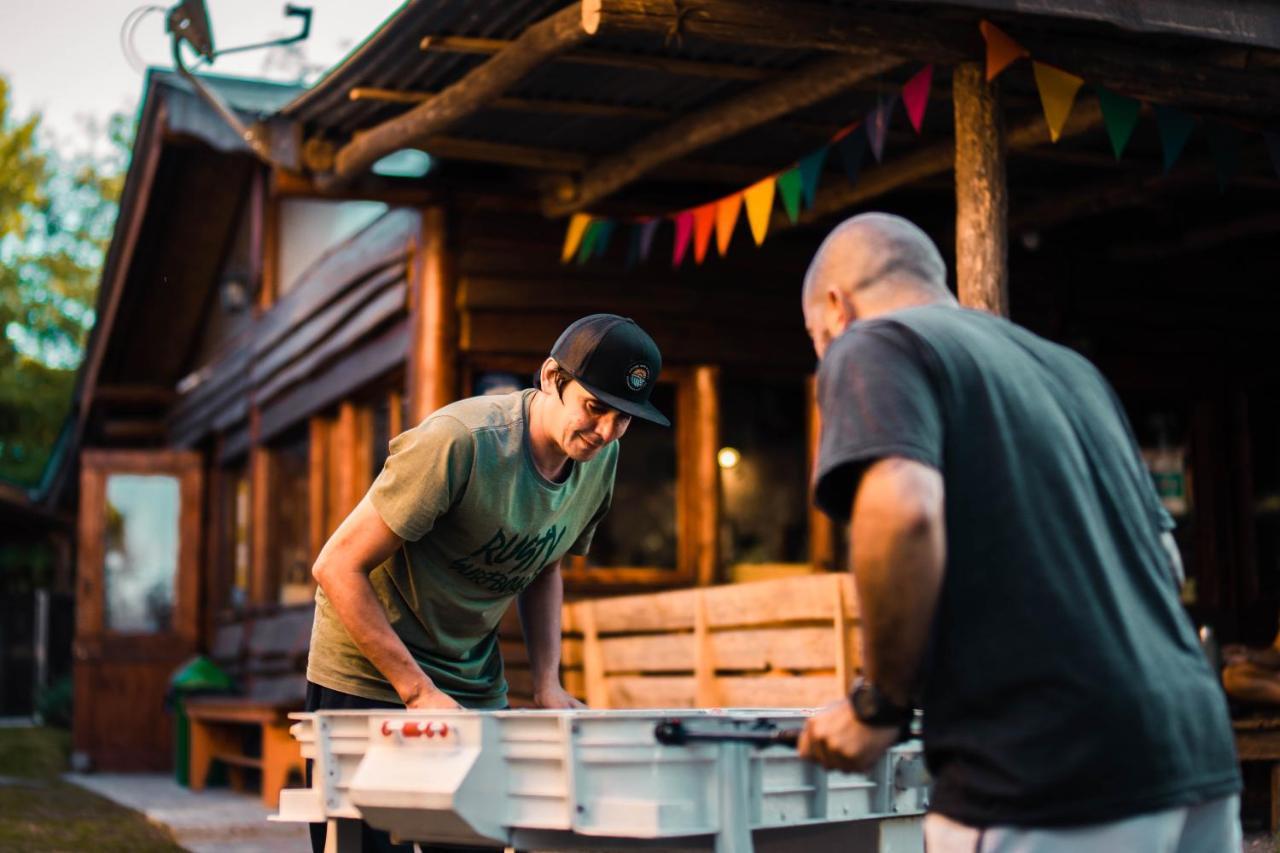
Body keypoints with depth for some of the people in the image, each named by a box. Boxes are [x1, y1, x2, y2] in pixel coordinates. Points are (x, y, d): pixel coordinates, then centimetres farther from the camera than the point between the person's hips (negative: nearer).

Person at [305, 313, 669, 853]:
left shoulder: (602, 460, -3)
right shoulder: (459, 443, -26)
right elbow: (338, 567, -22)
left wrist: (546, 683, 0)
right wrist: (419, 692, -24)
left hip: (475, 688, 6)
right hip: (367, 679, -6)